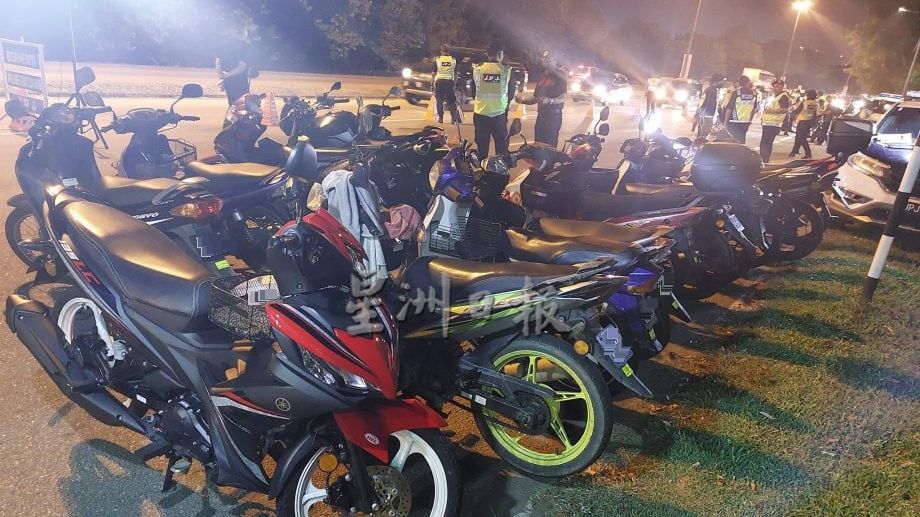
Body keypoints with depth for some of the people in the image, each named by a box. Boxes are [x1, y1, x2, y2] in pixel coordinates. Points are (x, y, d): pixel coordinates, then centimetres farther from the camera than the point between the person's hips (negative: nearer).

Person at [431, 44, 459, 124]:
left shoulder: (437, 59, 3)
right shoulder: (454, 59, 8)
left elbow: (434, 73, 3)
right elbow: (455, 73, 11)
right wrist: (455, 83, 18)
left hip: (439, 81, -1)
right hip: (450, 81, 1)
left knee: (439, 100, 4)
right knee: (451, 100, 6)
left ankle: (440, 118, 2)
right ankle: (453, 118, -3)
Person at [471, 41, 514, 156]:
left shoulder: (477, 69, -3)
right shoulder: (506, 70, -7)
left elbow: (473, 91, 8)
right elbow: (511, 92, 5)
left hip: (480, 113, 2)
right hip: (499, 114, -2)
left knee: (482, 148, 11)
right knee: (502, 148, 9)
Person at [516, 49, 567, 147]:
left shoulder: (560, 76, -3)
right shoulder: (542, 77, 20)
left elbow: (563, 98, -13)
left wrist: (550, 101, -30)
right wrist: (523, 99, 5)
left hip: (554, 115, -7)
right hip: (541, 115, 7)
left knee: (549, 146, -13)